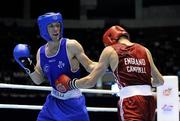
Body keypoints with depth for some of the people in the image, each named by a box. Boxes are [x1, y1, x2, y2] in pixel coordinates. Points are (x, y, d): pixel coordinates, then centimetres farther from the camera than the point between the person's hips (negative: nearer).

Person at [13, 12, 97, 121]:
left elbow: (90, 66, -11)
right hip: (54, 102, 5)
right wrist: (29, 67, -7)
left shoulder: (71, 46, -13)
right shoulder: (41, 52, 3)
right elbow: (39, 80, 9)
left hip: (73, 103, -5)